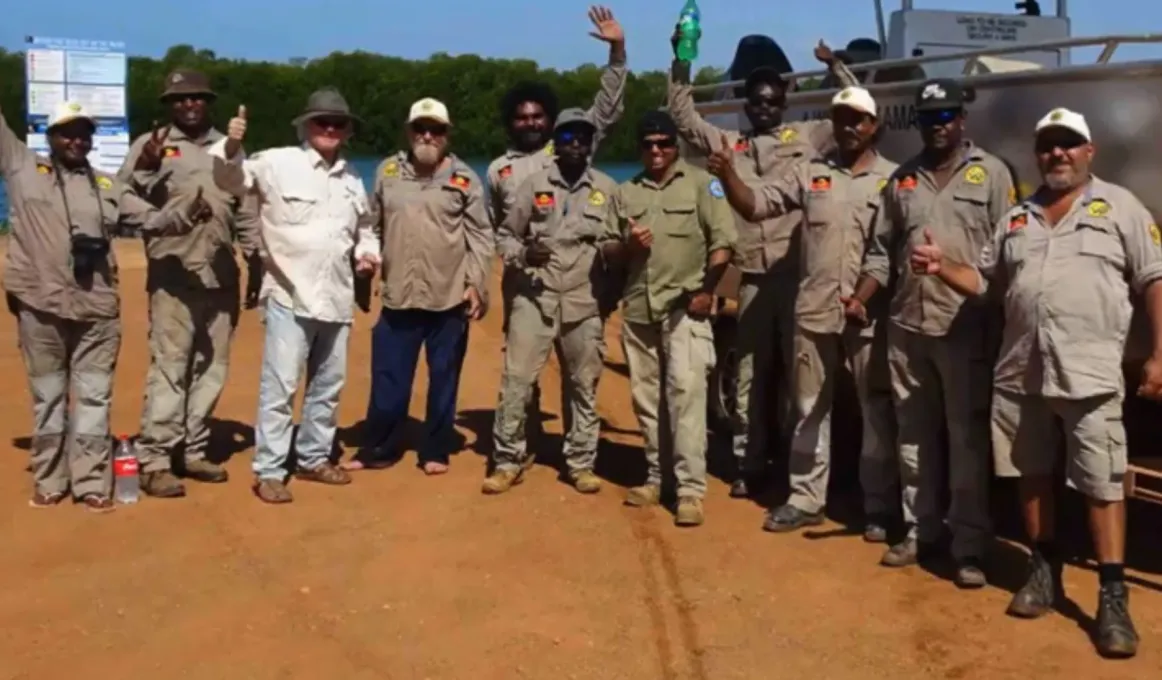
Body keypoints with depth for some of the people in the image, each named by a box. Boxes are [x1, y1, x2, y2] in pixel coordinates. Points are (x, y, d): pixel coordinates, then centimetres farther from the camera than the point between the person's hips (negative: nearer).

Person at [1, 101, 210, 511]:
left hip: (97, 309, 1)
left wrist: (186, 213, -13)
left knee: (94, 397, 4)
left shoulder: (107, 186, 11)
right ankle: (48, 481, 23)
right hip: (40, 305, -1)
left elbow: (150, 219, 5)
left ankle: (91, 483, 12)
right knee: (47, 396, 10)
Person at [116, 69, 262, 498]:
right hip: (173, 276, -5)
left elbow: (245, 212, 16)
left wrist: (257, 260, 11)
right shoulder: (150, 144, 2)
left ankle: (193, 452, 20)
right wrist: (144, 168, -26)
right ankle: (153, 461, -4)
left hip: (221, 277, 5)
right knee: (169, 368, -9)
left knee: (211, 369, 9)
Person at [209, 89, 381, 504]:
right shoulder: (278, 163, -4)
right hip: (290, 295, -6)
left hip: (337, 297, 6)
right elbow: (232, 177, -13)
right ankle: (268, 471, 5)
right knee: (279, 385, -4)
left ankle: (313, 458, 30)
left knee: (328, 384, 15)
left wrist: (368, 253, 5)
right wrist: (231, 147, -32)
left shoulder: (352, 177, 13)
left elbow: (364, 228, 24)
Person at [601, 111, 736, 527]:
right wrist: (627, 245, -9)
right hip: (638, 308, 5)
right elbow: (608, 252, 14)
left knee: (686, 393, -11)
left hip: (685, 306, -5)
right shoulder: (625, 193, 14)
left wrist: (707, 289, -15)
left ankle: (691, 489, -9)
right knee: (645, 398, 11)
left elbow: (722, 241, -5)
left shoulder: (700, 183, 2)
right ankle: (655, 477, 23)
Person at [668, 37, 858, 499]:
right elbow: (683, 119, 20)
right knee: (749, 376, 8)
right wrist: (682, 63, 12)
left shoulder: (806, 136, 10)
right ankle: (748, 466, 18)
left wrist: (834, 65, 1)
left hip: (796, 272, -2)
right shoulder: (729, 143, 17)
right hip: (750, 276, 3)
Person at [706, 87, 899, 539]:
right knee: (810, 407, 11)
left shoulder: (894, 179, 0)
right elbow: (755, 206, 3)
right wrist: (728, 175, -15)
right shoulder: (810, 173, 7)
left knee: (877, 409, 5)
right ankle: (806, 499, 22)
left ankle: (878, 507, 17)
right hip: (814, 311, 3)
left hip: (871, 314, -2)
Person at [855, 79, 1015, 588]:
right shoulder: (902, 179, 13)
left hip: (967, 329, -4)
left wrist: (1000, 322, -8)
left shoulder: (990, 172, 3)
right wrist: (856, 300, -1)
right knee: (914, 436, 11)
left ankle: (969, 546, 9)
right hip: (907, 327, 4)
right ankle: (920, 532, 23)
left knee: (968, 439, 0)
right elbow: (881, 252, 13)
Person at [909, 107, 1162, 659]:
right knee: (1032, 475, 13)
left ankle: (1113, 596, 3)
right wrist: (942, 265, -4)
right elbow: (982, 280, 16)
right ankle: (1044, 569, 28)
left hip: (1090, 374, -4)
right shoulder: (1016, 218, 14)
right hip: (1020, 372, 5)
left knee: (1102, 483, -3)